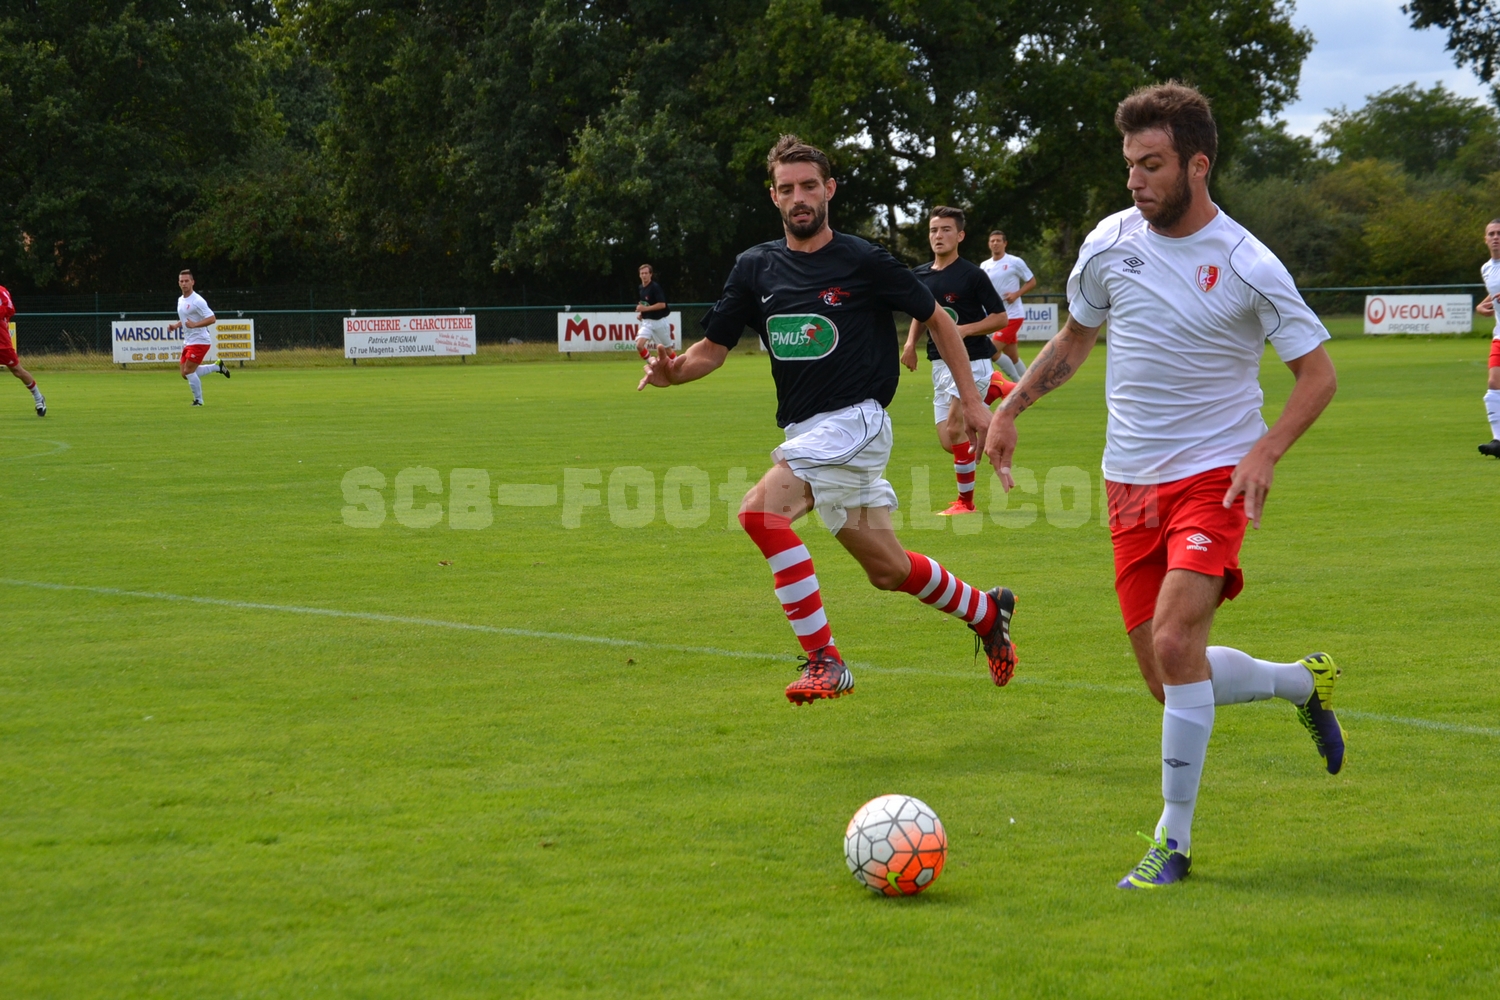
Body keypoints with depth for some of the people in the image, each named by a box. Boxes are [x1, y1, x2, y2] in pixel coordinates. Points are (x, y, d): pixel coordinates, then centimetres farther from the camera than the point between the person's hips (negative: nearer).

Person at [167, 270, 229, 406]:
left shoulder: (197, 301, -17)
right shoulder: (180, 300, 11)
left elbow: (212, 319, -22)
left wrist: (194, 324, -31)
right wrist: (175, 326, 9)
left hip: (199, 341, -9)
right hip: (188, 342, 9)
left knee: (188, 371, -11)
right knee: (185, 373, 9)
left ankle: (198, 400, 6)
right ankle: (217, 367, 23)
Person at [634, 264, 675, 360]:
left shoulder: (655, 287, -14)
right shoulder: (640, 289, 8)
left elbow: (662, 305, -21)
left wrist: (646, 308, -24)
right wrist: (640, 313, 5)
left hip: (659, 321, -6)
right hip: (647, 322, 6)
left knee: (668, 349, 6)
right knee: (639, 345, -16)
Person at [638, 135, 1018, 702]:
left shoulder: (862, 262, -6)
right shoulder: (756, 268, 7)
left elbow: (935, 318, 5)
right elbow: (713, 348, 8)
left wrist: (970, 398, 4)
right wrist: (674, 371, -14)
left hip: (853, 421, -6)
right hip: (804, 432, 6)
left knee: (761, 510, -26)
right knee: (888, 570, 13)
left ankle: (824, 660, -20)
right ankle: (987, 612, 39)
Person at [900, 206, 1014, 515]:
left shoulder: (972, 275, -9)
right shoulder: (920, 275, 9)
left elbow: (1000, 317, -7)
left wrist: (964, 329, -20)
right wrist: (911, 342, 7)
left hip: (971, 360, -7)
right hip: (940, 363, 7)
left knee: (955, 426, -18)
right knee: (949, 442, 4)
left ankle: (966, 501, -2)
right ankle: (992, 387, 26)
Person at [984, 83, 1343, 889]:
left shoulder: (1248, 267, -11)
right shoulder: (1109, 244, 2)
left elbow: (1318, 374, -3)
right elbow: (1074, 339, 20)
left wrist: (1265, 451, -18)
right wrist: (1009, 409, 11)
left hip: (1214, 476, -5)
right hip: (1131, 483, 5)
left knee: (1176, 643, -24)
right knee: (1173, 683, 5)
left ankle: (1174, 841, -12)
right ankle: (1305, 682, 34)